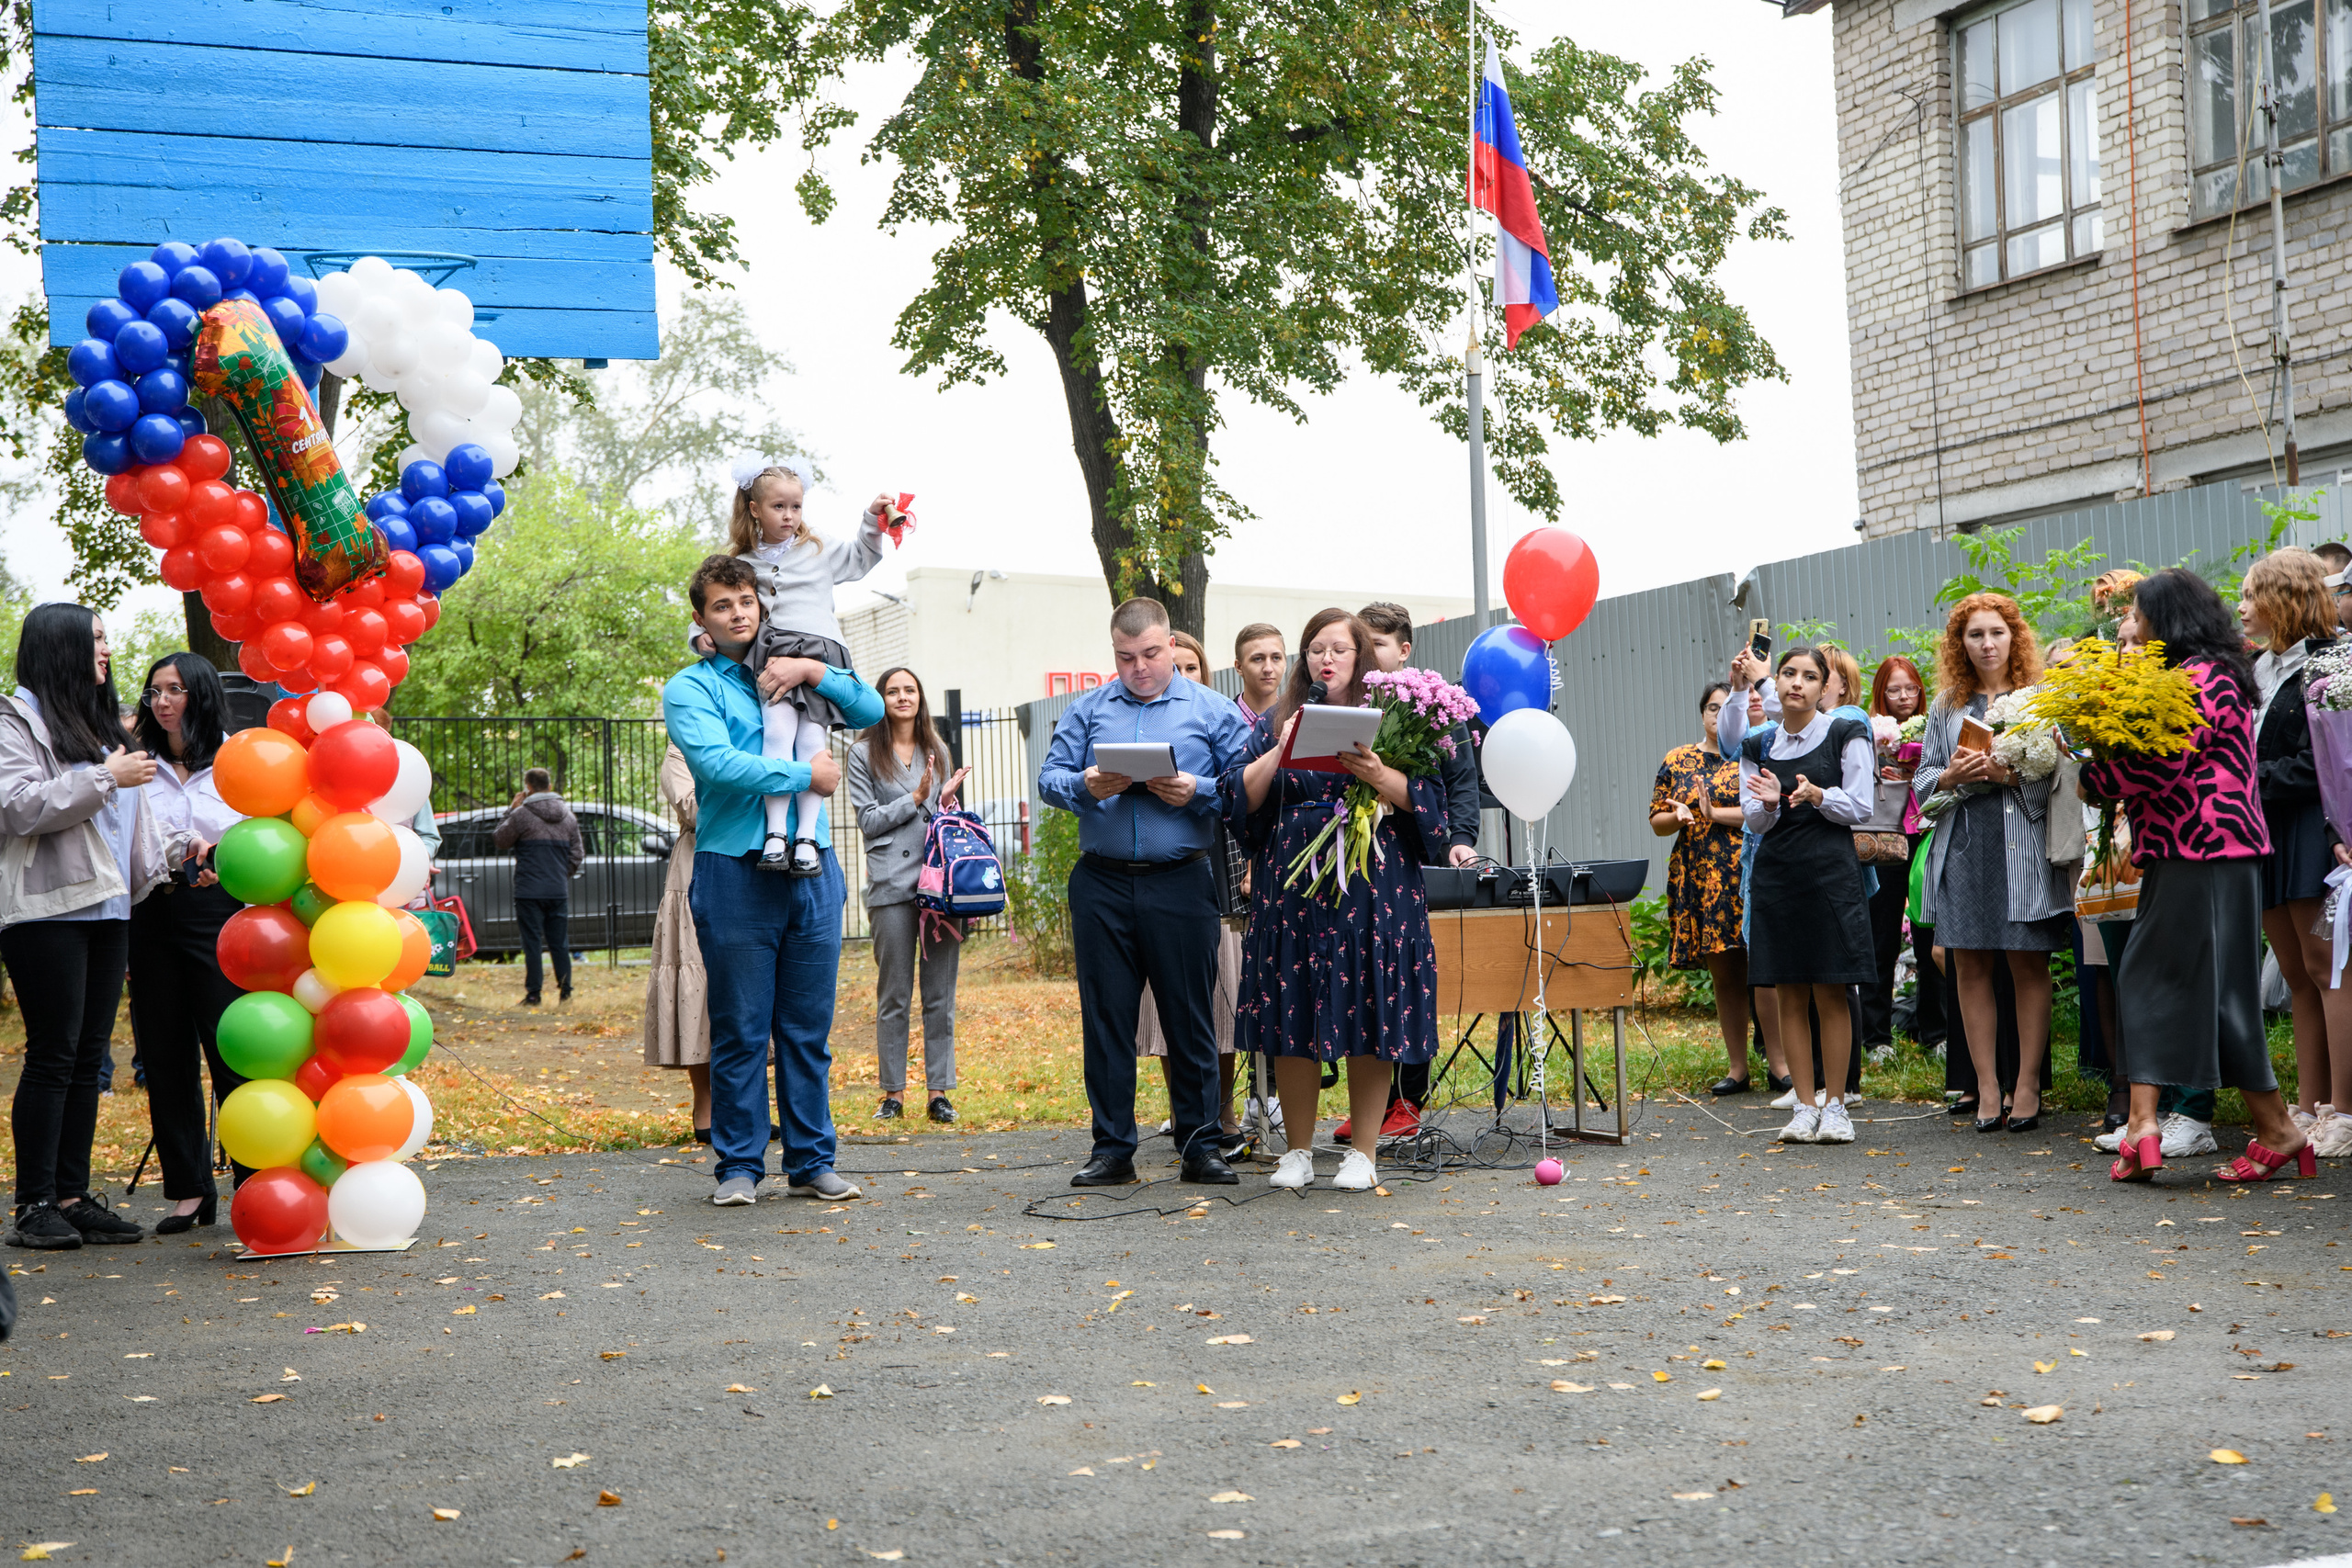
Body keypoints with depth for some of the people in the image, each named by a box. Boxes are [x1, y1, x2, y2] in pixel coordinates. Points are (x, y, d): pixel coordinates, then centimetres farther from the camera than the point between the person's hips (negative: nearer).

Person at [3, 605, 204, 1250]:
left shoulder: (100, 726, 23)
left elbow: (130, 819, 27)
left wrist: (179, 850, 11)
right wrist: (105, 778, -14)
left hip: (107, 908, 8)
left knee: (87, 1056, 7)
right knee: (52, 1055, -8)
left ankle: (73, 1196, 11)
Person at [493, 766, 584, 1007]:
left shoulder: (522, 815, -8)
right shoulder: (568, 816, 9)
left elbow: (499, 839, 5)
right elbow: (578, 853, 13)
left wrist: (511, 810, 10)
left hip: (529, 891, -4)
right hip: (559, 892, 4)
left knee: (532, 943, 0)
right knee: (559, 942, 10)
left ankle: (533, 994, 0)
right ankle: (565, 990, 8)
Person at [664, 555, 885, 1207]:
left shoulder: (793, 677, 17)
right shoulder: (690, 687, 2)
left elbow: (872, 710, 9)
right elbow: (717, 763, -14)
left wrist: (813, 670, -4)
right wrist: (806, 774, -9)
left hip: (812, 871, 4)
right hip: (735, 874, -4)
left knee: (809, 1029, 7)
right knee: (740, 1030, 0)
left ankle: (811, 1163, 15)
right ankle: (739, 1167, 10)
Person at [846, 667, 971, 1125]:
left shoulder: (937, 752, 17)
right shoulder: (864, 753, 6)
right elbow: (868, 820, -1)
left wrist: (948, 803, 2)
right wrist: (917, 798, -9)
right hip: (891, 884, -3)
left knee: (941, 993, 2)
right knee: (893, 994, 1)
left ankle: (939, 1091, 7)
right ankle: (893, 1092, 9)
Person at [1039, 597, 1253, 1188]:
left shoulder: (1212, 711, 7)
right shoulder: (1088, 709, 13)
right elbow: (1049, 778, 7)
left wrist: (1197, 792, -17)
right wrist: (1085, 786, -13)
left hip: (1181, 882, -2)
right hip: (1102, 883, 2)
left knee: (1190, 1018, 3)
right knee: (1105, 1017, 4)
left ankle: (1199, 1145, 12)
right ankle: (1112, 1149, 12)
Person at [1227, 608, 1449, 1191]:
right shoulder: (1276, 722, 12)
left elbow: (1427, 799, -2)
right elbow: (1241, 798, 3)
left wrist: (1378, 776, -18)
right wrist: (1282, 750, -10)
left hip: (1372, 889, -2)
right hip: (1292, 889, 2)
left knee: (1368, 1015, -1)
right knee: (1293, 1013, 1)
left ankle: (1363, 1150, 8)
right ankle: (1298, 1148, 12)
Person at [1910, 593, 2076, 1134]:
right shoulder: (1947, 706, 14)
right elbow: (1921, 781, 14)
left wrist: (2011, 774, -16)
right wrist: (1953, 776, -5)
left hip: (2022, 844, -3)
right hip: (1962, 845, 3)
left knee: (2028, 963, -2)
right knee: (1970, 965, 2)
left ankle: (2028, 1085, 5)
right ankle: (1987, 1087, 8)